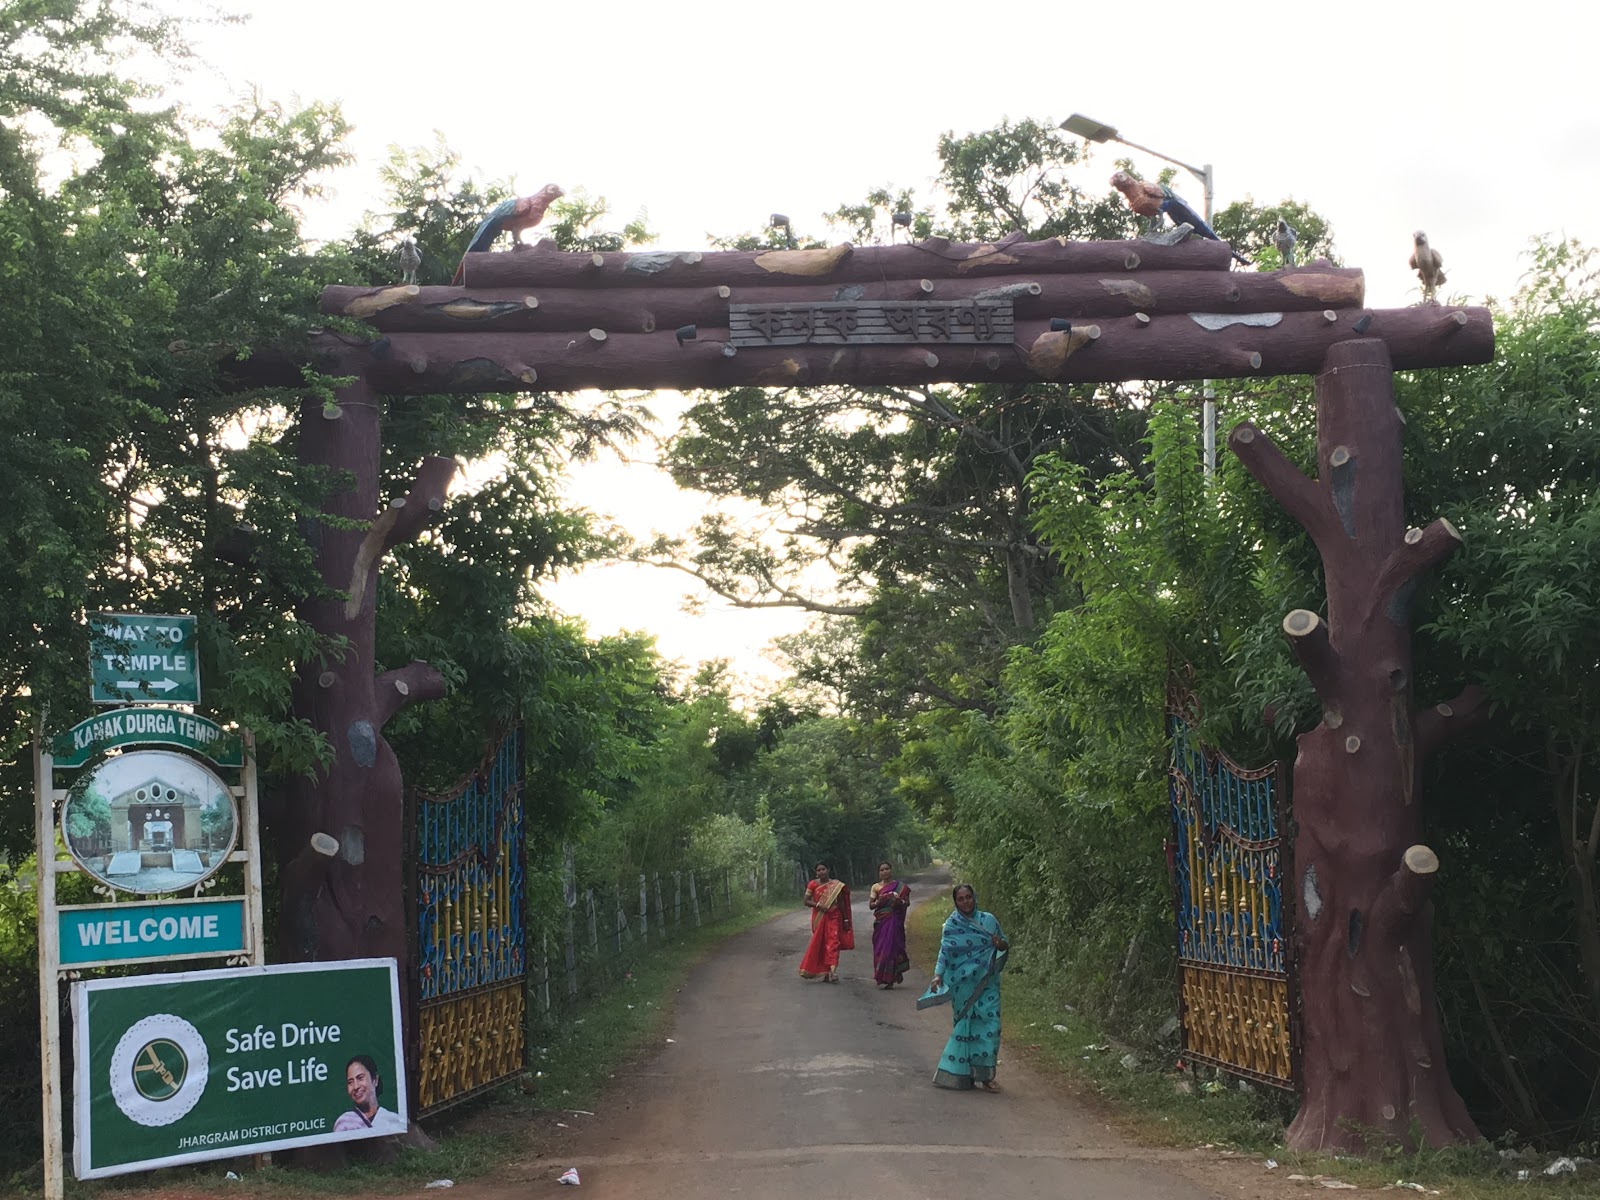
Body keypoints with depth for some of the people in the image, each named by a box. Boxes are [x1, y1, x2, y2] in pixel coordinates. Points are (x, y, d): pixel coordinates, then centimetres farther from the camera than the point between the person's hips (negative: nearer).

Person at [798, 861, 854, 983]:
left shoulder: (836, 885, 4)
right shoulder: (813, 884, 3)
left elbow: (841, 903, 9)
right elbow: (806, 901, -1)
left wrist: (846, 920, 9)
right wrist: (818, 905, -18)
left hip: (833, 917, -1)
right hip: (819, 917, 1)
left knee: (833, 941, -14)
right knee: (819, 943, 3)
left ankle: (833, 970, -25)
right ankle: (825, 972, 14)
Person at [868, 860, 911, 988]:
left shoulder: (900, 886, 5)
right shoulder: (876, 887, 8)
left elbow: (908, 902, 7)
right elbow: (870, 905, 8)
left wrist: (900, 902, -14)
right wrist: (878, 902, -12)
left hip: (894, 921, -2)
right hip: (881, 921, 2)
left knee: (891, 947, -8)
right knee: (880, 948, -1)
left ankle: (889, 978, -3)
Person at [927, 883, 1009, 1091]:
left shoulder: (988, 920, 7)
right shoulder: (952, 925, 0)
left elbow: (1006, 945, 15)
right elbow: (945, 952, -8)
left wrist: (1001, 945, -8)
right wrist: (938, 975, -22)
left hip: (987, 984, 2)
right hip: (963, 985, -2)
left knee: (990, 1025, -4)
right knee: (965, 1026, 0)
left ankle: (984, 1075, 5)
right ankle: (961, 1074, 11)